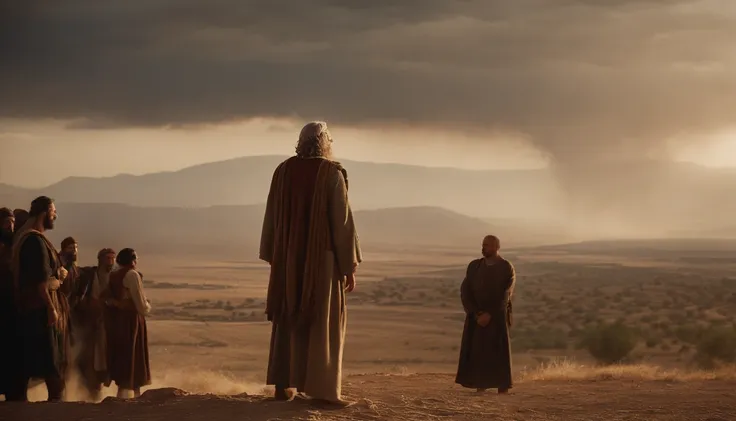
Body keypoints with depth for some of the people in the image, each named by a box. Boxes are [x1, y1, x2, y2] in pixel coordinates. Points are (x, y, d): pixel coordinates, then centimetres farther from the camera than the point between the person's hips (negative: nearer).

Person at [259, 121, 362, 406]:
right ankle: (321, 389, -5)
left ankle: (282, 385, 10)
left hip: (288, 257, 4)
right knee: (324, 322, 0)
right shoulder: (332, 173, -9)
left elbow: (271, 217, 8)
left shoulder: (283, 171, 4)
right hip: (322, 257, -4)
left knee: (287, 320, 12)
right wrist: (350, 266, -6)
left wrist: (273, 258, 16)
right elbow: (342, 221, -11)